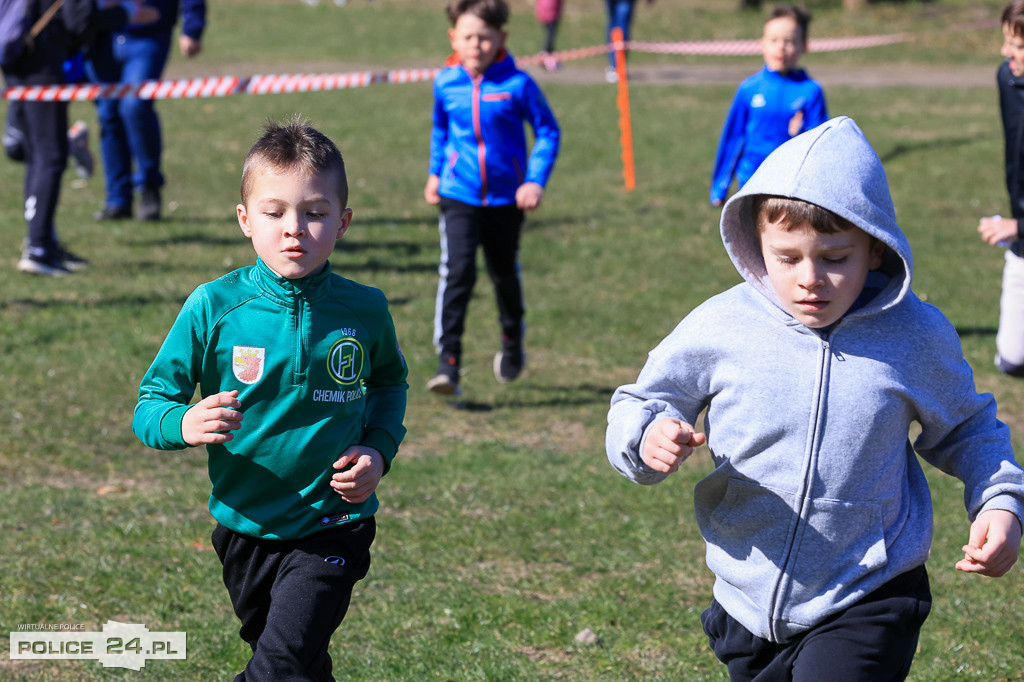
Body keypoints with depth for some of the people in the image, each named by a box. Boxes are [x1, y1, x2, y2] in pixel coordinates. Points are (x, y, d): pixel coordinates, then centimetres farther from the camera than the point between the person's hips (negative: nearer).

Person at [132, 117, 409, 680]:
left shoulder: (364, 310, -7)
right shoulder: (213, 308, -13)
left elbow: (389, 380, 15)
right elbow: (151, 404, -8)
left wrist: (379, 448, -3)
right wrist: (184, 423, -31)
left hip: (332, 528, -1)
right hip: (246, 525, 2)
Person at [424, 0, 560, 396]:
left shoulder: (517, 84, -13)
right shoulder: (446, 84, -3)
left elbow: (548, 132, -3)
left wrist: (536, 180, -12)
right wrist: (435, 173, 17)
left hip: (506, 197, 0)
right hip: (458, 196, 0)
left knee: (505, 273, 17)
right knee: (457, 271, -15)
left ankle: (512, 343, 43)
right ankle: (448, 361, -15)